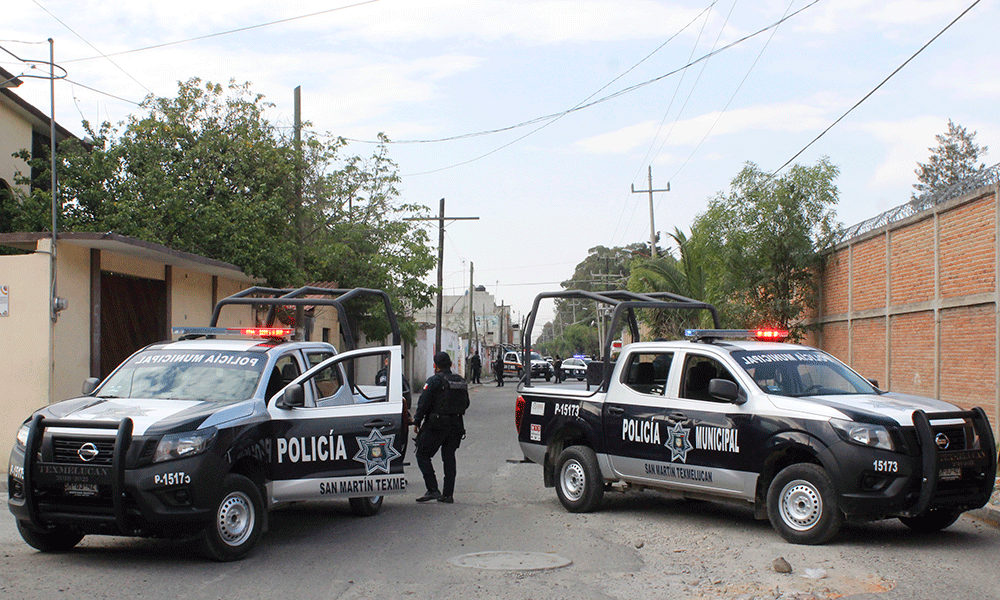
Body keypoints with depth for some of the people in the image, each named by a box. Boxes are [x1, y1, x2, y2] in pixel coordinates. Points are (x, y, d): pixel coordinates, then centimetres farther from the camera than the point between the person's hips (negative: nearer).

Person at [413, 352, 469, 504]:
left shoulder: (434, 381, -10)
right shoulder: (461, 381, 11)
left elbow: (423, 403, -13)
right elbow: (466, 404, 18)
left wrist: (417, 422, -5)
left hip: (436, 424, -6)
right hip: (456, 424, 6)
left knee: (422, 455, 2)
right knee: (449, 457, 12)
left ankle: (432, 490, -8)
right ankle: (448, 494, 9)